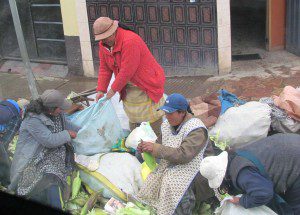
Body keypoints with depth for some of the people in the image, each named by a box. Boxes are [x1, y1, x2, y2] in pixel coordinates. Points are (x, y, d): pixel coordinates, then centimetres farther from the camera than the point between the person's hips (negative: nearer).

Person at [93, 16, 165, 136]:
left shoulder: (130, 41, -28)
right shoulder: (103, 44, -1)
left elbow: (127, 71, -28)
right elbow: (104, 68, 2)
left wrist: (113, 90, -19)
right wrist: (101, 90, -7)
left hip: (147, 84, -8)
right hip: (128, 88, 8)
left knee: (152, 122, -1)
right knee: (133, 118, 16)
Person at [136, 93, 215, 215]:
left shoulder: (196, 130, -18)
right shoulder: (166, 124, 6)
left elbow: (183, 155, -28)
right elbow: (162, 149, 13)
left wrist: (155, 148, -27)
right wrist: (147, 149, -9)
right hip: (171, 165, 7)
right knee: (153, 180, -18)